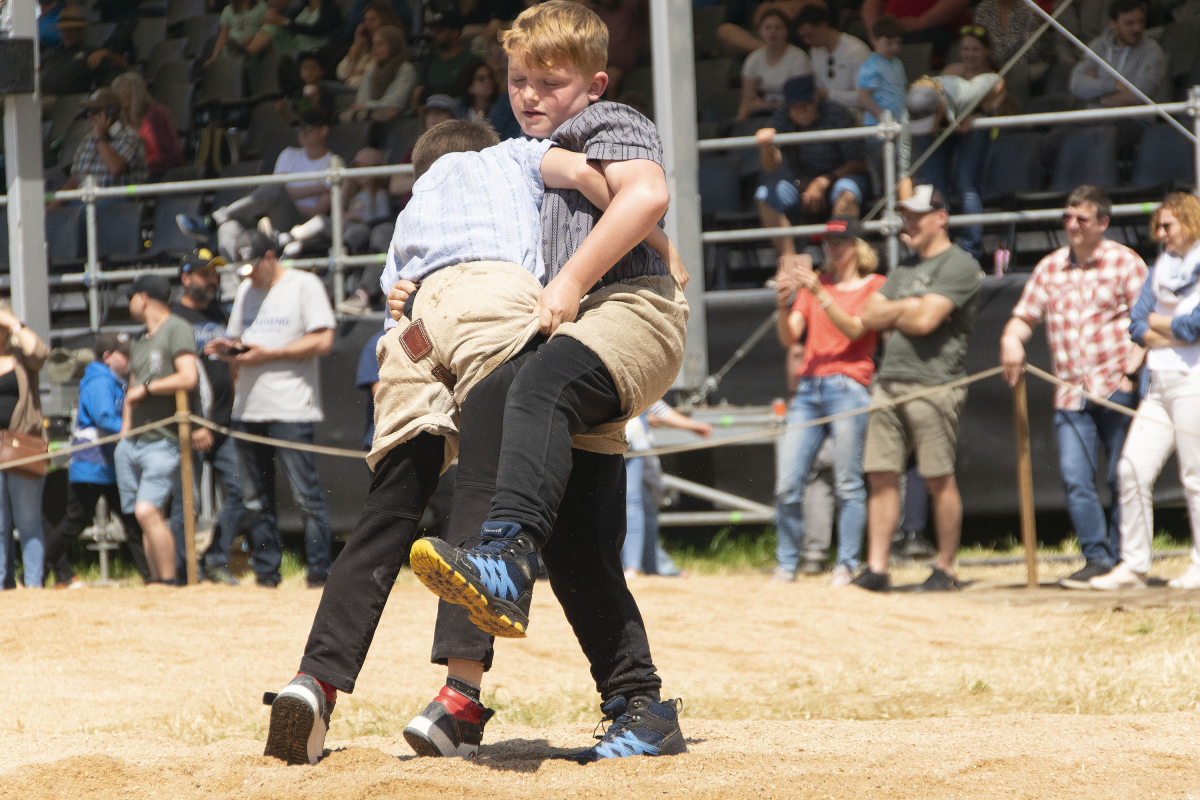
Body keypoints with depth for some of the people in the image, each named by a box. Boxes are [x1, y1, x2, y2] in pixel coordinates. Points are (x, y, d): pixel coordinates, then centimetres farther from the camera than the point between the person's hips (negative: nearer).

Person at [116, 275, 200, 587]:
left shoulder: (177, 329, -7)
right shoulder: (139, 341, 21)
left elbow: (188, 378, -20)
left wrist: (145, 388, -10)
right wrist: (124, 433, 16)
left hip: (163, 441, -9)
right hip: (132, 443, 9)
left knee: (147, 511, -20)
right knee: (147, 517, 5)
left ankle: (169, 582, -16)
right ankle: (157, 580, 7)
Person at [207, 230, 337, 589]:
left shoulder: (304, 285, -2)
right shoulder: (246, 290, 20)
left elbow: (323, 342, -11)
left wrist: (268, 354, -14)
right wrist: (226, 348, 1)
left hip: (290, 410, -7)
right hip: (248, 409, 7)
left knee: (306, 494, -9)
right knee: (256, 498, 6)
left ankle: (320, 570, -6)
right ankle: (266, 570, 11)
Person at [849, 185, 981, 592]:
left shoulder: (958, 265, -4)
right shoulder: (903, 270, 22)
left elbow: (925, 321, -15)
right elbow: (870, 317, 13)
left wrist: (891, 313, 3)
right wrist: (909, 307, -2)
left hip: (933, 385, -7)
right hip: (889, 382, 7)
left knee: (940, 480, -4)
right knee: (882, 477, 2)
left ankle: (946, 569, 4)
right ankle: (876, 568, 2)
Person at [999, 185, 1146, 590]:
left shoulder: (1124, 262, 0)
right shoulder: (1049, 268, 14)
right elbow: (1025, 317, 15)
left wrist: (1131, 371, -15)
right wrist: (1011, 339, -8)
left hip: (1116, 389, -4)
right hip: (1070, 393, 4)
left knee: (1122, 478, 1)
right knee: (1075, 478, -6)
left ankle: (1123, 560, 10)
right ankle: (1096, 559, 0)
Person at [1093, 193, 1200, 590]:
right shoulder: (1161, 267, 17)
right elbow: (1136, 325, 10)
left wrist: (1156, 322, 0)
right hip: (1158, 385, 7)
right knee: (1132, 470, -1)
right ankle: (1134, 565, 3)